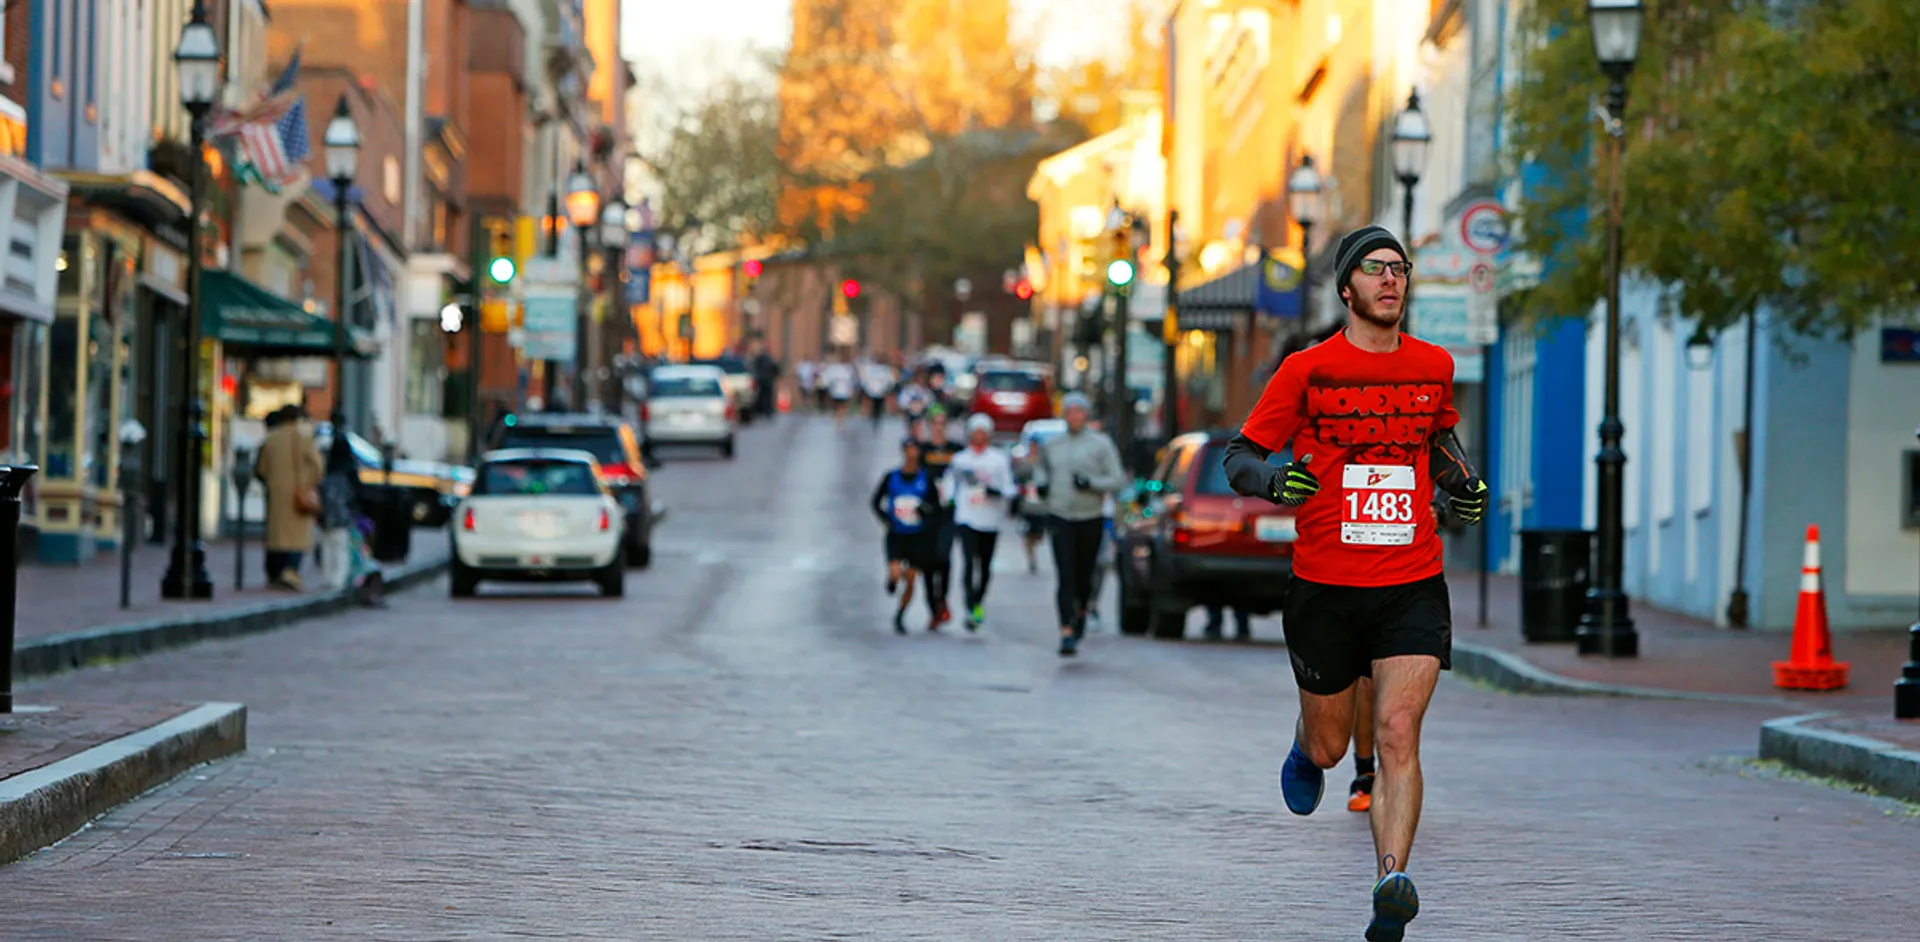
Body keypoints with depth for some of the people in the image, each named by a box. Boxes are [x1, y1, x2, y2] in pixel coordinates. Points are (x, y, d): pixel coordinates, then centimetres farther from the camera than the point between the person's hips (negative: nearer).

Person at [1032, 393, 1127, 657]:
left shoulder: (1101, 444, 1)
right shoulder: (1051, 445, 10)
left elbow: (1118, 479, -2)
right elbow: (1040, 465, 30)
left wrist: (1091, 483, -18)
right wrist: (1040, 482, 8)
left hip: (1090, 518, -1)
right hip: (1060, 518, 1)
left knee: (1084, 576, 9)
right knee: (1065, 577, -12)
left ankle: (1081, 611, 41)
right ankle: (1067, 632, -19)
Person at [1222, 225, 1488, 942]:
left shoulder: (1433, 366, 8)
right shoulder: (1307, 371, -3)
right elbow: (1240, 456, 0)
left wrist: (1463, 483, 9)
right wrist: (1273, 481, -22)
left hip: (1413, 586, 1)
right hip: (1325, 587, -1)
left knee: (1398, 733, -16)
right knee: (1329, 747, 13)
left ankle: (1392, 883, -22)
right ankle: (1305, 747, 51)